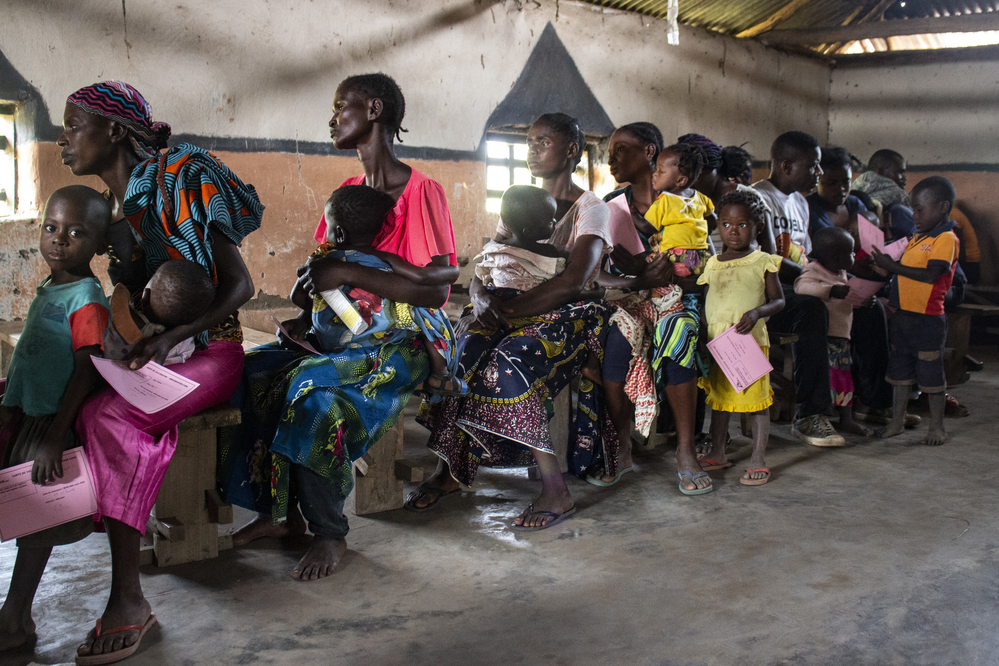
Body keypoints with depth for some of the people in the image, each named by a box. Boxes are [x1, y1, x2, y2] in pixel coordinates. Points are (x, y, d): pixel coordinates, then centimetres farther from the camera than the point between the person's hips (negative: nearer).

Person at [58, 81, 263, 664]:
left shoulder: (181, 182, -8)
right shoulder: (118, 212, 17)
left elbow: (240, 283, -13)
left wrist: (172, 336, -28)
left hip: (208, 351, -8)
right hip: (149, 353, 8)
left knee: (108, 416, -34)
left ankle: (128, 598, -32)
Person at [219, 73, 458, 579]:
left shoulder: (422, 192, -10)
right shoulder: (347, 192, 16)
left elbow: (435, 291, -19)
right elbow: (322, 272, 16)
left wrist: (348, 273, -22)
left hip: (402, 346, -8)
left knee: (310, 384, -32)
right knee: (249, 370, -13)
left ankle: (329, 532, -16)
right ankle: (279, 510, -4)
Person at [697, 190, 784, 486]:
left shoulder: (762, 261, 0)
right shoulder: (713, 264, 12)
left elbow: (778, 300, 1)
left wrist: (757, 312, -19)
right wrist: (702, 334, 4)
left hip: (750, 340, -5)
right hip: (715, 340, 5)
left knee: (756, 399, -2)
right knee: (718, 398, 14)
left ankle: (758, 461, 5)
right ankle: (718, 453, 26)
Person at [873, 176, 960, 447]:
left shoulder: (946, 239, -13)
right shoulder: (918, 238, 14)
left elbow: (930, 275, -23)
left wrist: (892, 266, -21)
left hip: (928, 320, -8)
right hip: (902, 316, 8)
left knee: (930, 373, 2)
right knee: (901, 371, 15)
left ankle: (936, 426, 15)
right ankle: (897, 421, 25)